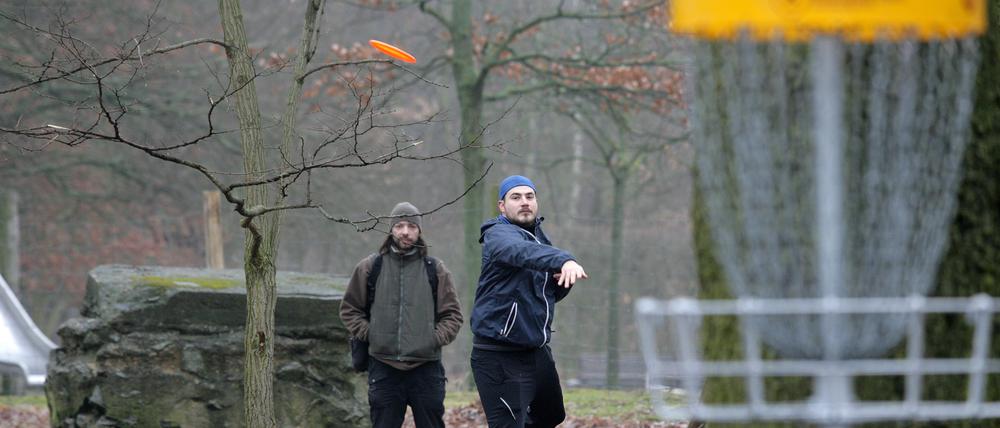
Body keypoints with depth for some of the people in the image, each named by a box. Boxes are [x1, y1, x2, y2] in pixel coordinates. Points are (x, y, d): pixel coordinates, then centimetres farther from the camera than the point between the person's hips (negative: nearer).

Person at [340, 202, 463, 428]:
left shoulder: (436, 270, 6)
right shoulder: (370, 267, 6)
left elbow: (453, 314, 11)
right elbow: (349, 309, 14)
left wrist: (436, 338, -4)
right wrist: (368, 334, 2)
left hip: (426, 368, 0)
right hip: (384, 369, 0)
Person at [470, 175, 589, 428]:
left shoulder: (538, 237, 14)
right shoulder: (499, 235, -14)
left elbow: (551, 294, 21)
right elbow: (522, 252, -38)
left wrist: (562, 281, -4)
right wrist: (564, 261, -57)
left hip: (537, 349, 9)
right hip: (500, 357, -9)